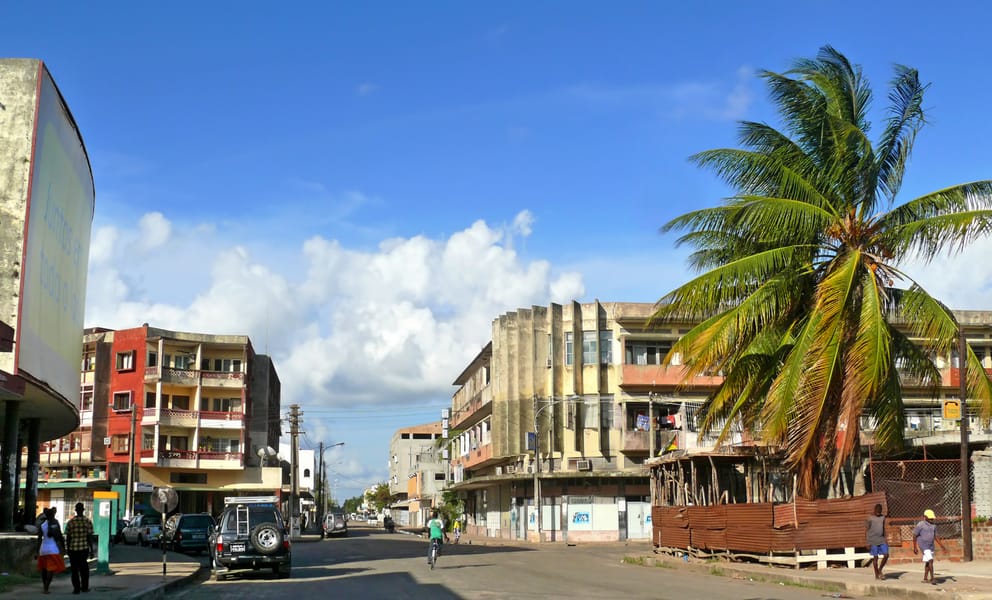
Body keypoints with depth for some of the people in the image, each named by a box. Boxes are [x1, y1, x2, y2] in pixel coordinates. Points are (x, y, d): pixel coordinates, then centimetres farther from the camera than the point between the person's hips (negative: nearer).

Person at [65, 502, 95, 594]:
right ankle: (84, 587, 22)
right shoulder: (88, 522, -5)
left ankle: (76, 588, 8)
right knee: (84, 568, 18)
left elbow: (67, 537, 1)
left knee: (74, 569, 9)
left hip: (73, 549, 0)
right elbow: (90, 537, -6)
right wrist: (91, 550, 1)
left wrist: (67, 549, 14)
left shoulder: (70, 522, -3)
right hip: (84, 548, 0)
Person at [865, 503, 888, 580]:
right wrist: (867, 543, -11)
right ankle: (877, 575, 9)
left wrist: (885, 540, 14)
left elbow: (883, 528, 17)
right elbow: (866, 531, -7)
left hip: (881, 540, 5)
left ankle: (880, 570, 14)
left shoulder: (883, 517, 9)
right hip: (873, 541, -5)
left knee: (886, 555, -6)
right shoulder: (870, 519, -6)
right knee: (875, 557, -1)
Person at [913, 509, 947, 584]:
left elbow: (935, 537, 16)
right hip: (923, 545, -7)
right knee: (930, 560, -18)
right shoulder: (920, 525, -13)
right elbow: (914, 536, -10)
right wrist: (915, 548, -12)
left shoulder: (933, 526, 7)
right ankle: (932, 578, -15)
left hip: (930, 546, 7)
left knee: (928, 562, 10)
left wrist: (942, 545, 11)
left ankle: (925, 579, 20)